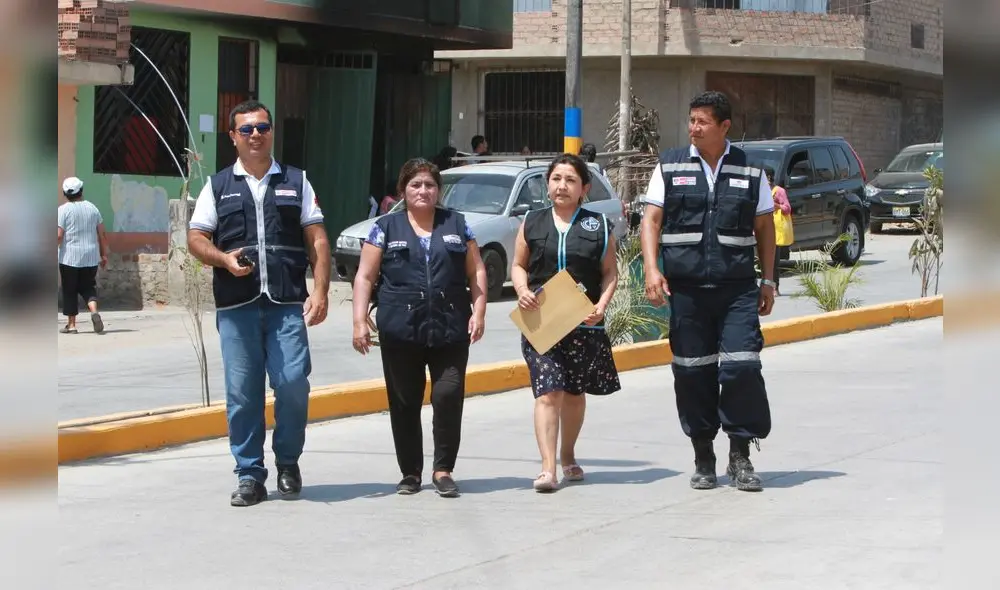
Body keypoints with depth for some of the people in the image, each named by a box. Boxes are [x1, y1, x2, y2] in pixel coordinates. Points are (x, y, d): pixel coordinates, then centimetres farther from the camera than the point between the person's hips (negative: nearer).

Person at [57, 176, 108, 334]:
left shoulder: (63, 210, -7)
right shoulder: (92, 208, 5)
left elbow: (58, 235, -14)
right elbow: (102, 234, 7)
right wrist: (104, 255, 14)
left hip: (69, 258, -3)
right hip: (91, 258, 3)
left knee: (69, 291, 6)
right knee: (88, 287, 13)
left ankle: (71, 324, 9)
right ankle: (94, 311, -15)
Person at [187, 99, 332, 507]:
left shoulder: (296, 182, 13)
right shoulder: (218, 186, 13)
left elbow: (317, 240, 8)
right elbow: (196, 239, 10)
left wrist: (320, 292, -3)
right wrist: (223, 259, -10)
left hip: (287, 304, 0)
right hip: (236, 305, 1)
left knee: (293, 383, -9)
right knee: (241, 393, 0)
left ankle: (288, 462, 12)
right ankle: (250, 476, 8)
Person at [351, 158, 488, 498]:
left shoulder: (457, 225, 13)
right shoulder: (386, 228, 9)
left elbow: (476, 272, 12)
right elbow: (365, 277, 5)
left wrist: (479, 313, -1)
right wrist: (360, 321, -5)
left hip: (451, 329, 0)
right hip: (401, 330, 0)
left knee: (449, 395, -10)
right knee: (404, 402, 4)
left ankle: (443, 469, 2)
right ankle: (410, 473, 15)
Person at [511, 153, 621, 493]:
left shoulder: (598, 226, 4)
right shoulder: (532, 223, 7)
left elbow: (610, 272, 5)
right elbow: (519, 265, 13)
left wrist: (601, 305, -10)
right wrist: (522, 290, -7)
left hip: (584, 324, 1)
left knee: (574, 393, 14)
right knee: (548, 392, -12)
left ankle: (568, 457, 33)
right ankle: (547, 468, -16)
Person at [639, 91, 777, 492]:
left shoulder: (749, 170, 8)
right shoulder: (670, 167, 8)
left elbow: (764, 228, 13)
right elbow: (651, 220, 6)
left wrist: (767, 281, 9)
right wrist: (651, 269, -8)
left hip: (737, 287, -1)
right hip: (686, 288, 1)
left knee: (742, 366, -10)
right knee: (692, 372, 3)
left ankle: (741, 456, 1)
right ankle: (703, 458, 16)